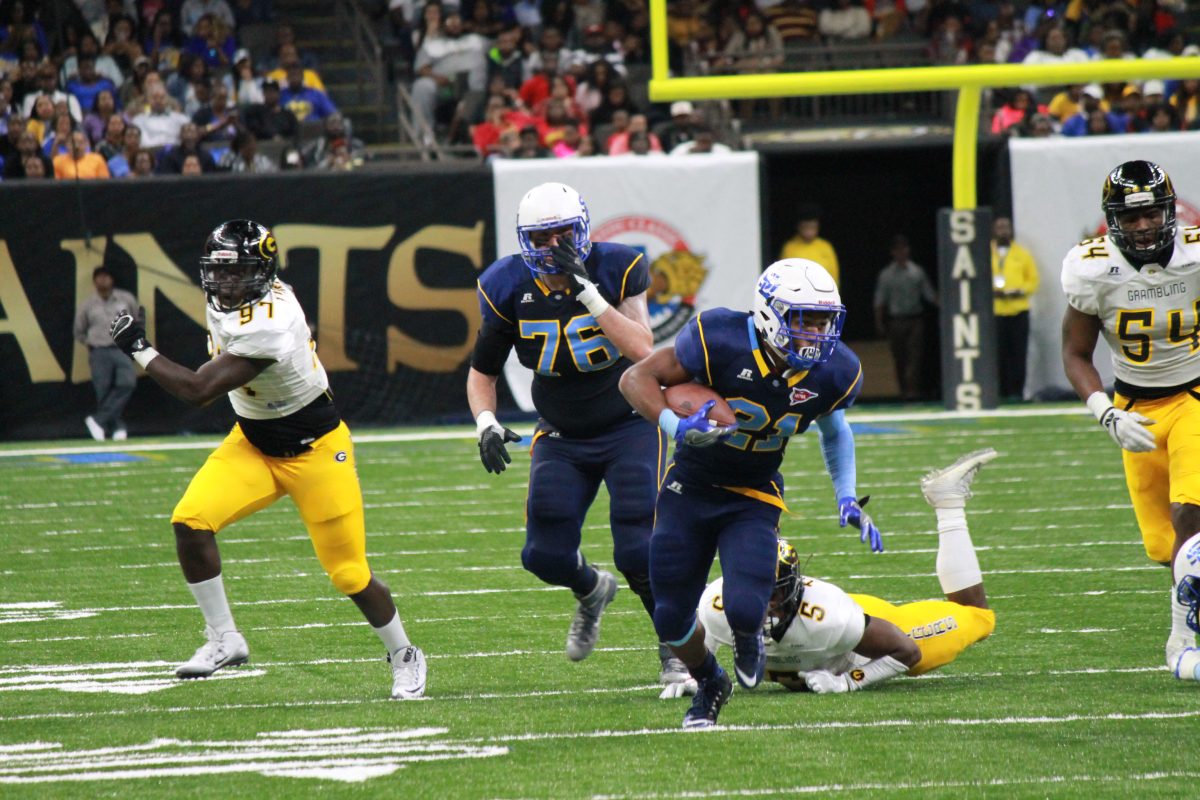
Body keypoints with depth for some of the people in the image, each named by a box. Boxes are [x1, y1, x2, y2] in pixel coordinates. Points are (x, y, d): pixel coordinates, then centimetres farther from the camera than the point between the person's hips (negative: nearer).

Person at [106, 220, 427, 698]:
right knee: (190, 520, -16)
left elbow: (198, 390, -32)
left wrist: (139, 349, -25)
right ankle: (224, 640, -3)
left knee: (350, 575, 0)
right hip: (252, 444, 8)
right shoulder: (225, 304, -6)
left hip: (315, 452, -8)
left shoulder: (267, 327, -33)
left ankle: (404, 658, 25)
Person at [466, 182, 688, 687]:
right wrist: (486, 424, -16)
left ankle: (675, 650, 7)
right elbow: (483, 371, 3)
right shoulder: (509, 289, -9)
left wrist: (586, 289, -36)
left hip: (629, 427, -3)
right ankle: (591, 591, 31)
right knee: (546, 555, -7)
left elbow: (642, 350, -32)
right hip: (561, 438, 3)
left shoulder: (616, 270, -17)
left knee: (639, 552, -17)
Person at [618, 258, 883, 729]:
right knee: (672, 620, 0)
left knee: (745, 609, -21)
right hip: (690, 491, -1)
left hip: (753, 500, 1)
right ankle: (709, 683, 35)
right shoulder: (722, 342, -25)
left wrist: (846, 498, 3)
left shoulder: (832, 374, -12)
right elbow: (637, 378, -17)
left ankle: (747, 636, 19)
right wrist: (677, 427, -34)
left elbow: (835, 430, 13)